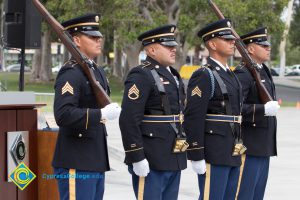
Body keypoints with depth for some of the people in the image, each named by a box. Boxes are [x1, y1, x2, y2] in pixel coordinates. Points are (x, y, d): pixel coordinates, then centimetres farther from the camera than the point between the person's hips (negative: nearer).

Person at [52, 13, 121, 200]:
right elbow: (63, 115, -25)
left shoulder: (98, 71, 18)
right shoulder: (70, 74, -14)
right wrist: (102, 114, -26)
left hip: (96, 161, 10)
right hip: (77, 163, -10)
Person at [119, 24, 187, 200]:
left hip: (174, 158, 9)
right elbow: (129, 120, -19)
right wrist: (137, 158, -22)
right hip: (150, 162, -9)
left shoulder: (173, 75, 17)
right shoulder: (141, 76, -12)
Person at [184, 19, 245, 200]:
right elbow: (193, 118, -17)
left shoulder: (230, 76, 17)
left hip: (233, 153, 9)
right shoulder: (204, 76, -11)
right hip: (213, 155, -9)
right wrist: (196, 156, -20)